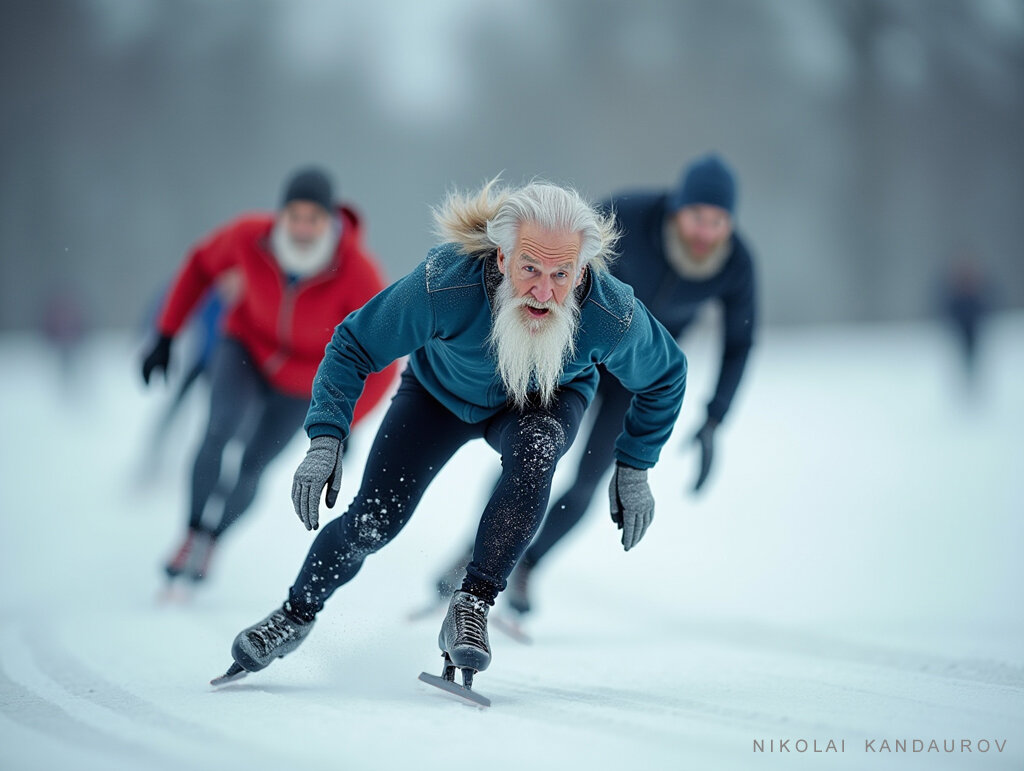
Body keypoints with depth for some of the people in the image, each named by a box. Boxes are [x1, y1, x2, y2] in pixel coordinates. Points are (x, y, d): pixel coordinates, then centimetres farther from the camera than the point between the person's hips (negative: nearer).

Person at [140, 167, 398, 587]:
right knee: (221, 430, -26)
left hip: (303, 382, 0)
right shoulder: (251, 235, -27)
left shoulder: (359, 274, -33)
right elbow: (202, 264, -4)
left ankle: (213, 538, 29)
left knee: (250, 469, -1)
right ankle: (193, 532, -9)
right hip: (247, 347, 0)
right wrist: (166, 335, -4)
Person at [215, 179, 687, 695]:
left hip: (545, 403, 0)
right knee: (373, 522, -7)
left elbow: (665, 376, -11)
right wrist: (326, 441, -31)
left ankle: (471, 608, -26)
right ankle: (297, 615, 23)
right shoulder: (445, 284, -39)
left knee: (533, 448, -35)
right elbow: (353, 346, -23)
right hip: (442, 389, 0)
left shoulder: (614, 317, -36)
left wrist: (634, 467, -7)